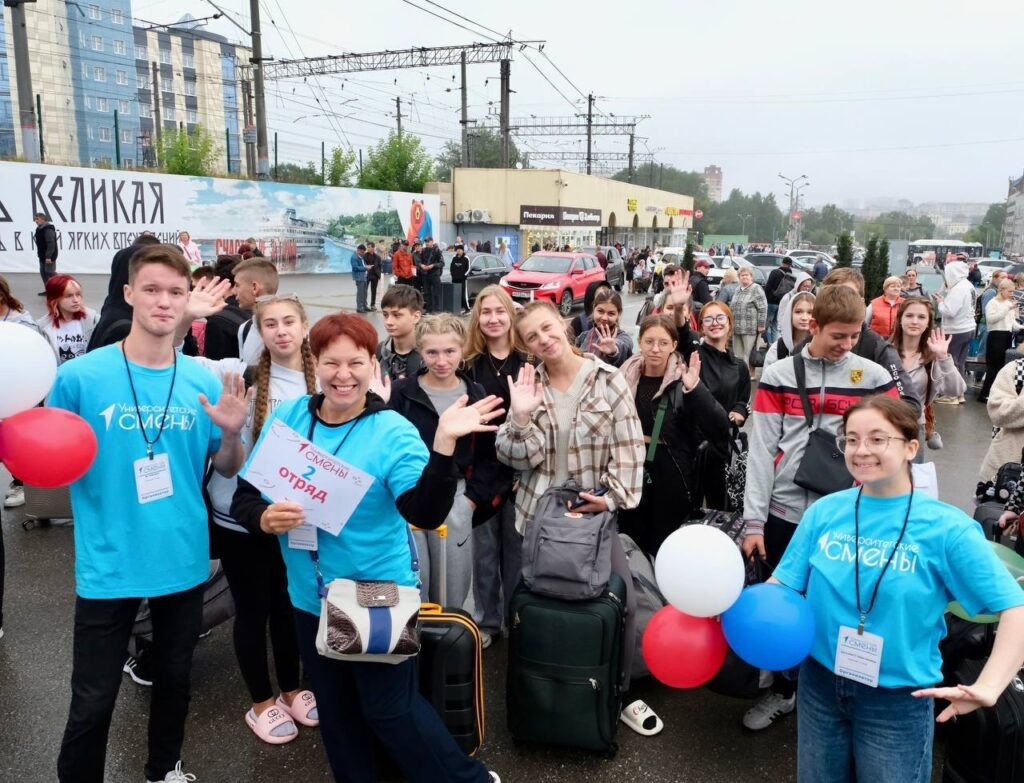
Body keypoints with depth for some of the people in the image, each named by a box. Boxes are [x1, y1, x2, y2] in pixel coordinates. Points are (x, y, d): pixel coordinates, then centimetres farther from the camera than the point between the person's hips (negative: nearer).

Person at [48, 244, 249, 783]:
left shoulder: (204, 382, -4)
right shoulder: (80, 376, -13)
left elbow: (226, 469, 4)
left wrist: (232, 433, -16)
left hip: (184, 562, 3)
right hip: (108, 567, -3)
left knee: (175, 677, 22)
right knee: (92, 703, 7)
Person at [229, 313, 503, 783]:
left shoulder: (392, 432, -16)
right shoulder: (285, 418, -4)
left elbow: (427, 514, -26)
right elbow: (244, 498, 0)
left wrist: (444, 443, -39)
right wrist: (265, 518, -22)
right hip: (311, 599, 5)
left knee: (391, 709, 6)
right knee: (335, 711, 21)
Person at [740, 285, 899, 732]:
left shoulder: (875, 378, 1)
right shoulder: (779, 376, 1)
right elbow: (762, 449, -2)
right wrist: (753, 519, -7)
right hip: (785, 512, 1)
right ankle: (784, 688, 30)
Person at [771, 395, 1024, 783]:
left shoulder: (945, 527, -14)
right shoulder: (824, 512, -6)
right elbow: (783, 585, -3)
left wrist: (987, 688, -29)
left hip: (898, 700, -3)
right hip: (820, 684, 3)